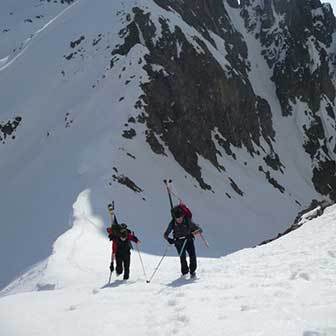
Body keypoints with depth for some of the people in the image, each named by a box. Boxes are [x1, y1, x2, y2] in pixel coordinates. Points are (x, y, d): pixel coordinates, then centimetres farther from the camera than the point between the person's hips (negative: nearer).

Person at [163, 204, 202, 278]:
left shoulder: (188, 221, -23)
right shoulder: (172, 223, -20)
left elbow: (199, 230, -23)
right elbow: (165, 235, -17)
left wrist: (192, 234, -41)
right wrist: (169, 239, -38)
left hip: (188, 240, 0)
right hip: (179, 241, 0)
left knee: (192, 256, -14)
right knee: (182, 257, -15)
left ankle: (192, 271, 11)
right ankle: (184, 272, 9)